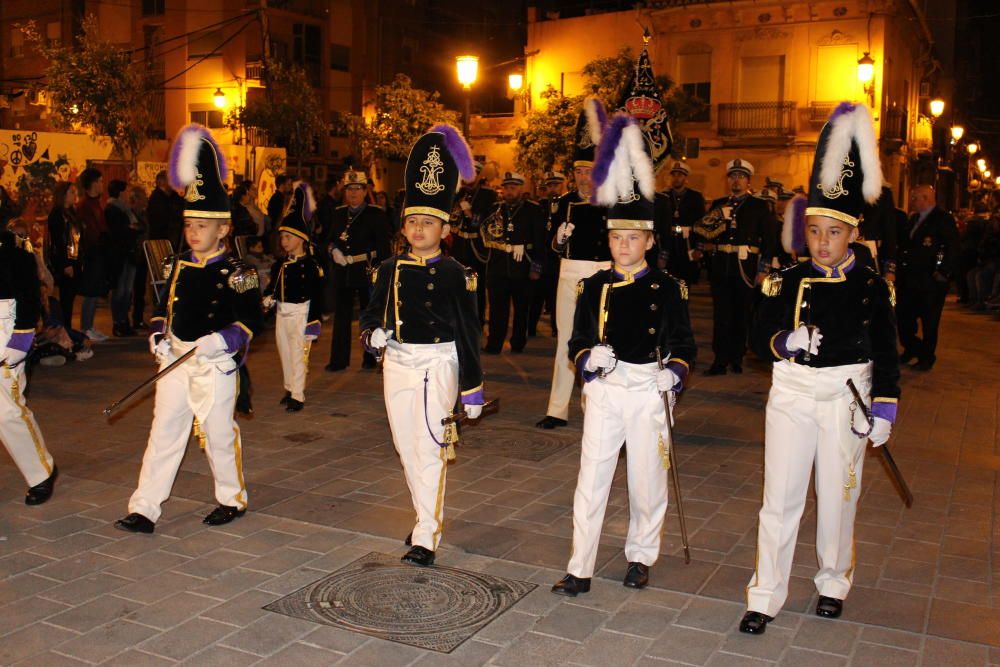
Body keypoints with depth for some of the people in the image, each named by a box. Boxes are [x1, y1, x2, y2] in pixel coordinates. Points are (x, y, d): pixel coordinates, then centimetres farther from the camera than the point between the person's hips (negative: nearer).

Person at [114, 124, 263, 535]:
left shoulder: (236, 273, -10)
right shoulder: (179, 266, 8)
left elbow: (250, 320, -13)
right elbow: (164, 307, 18)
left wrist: (219, 341, -24)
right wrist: (158, 335, 2)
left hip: (215, 364, -5)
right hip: (175, 361, 6)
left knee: (219, 434, 6)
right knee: (163, 433, 7)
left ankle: (233, 499, 26)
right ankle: (144, 509, 11)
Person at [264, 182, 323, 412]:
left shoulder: (310, 265, -14)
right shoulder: (280, 265, 8)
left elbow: (316, 296, -15)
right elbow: (273, 285, 18)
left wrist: (313, 323, -17)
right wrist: (268, 298, -4)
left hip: (301, 313, -7)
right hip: (282, 313, 8)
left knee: (298, 354, -4)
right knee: (284, 352, 17)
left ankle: (298, 396, 3)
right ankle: (290, 388, 32)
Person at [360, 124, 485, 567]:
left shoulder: (456, 275, -6)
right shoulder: (390, 270, 5)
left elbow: (468, 333, -4)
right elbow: (371, 314, 15)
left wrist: (473, 388, -4)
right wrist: (373, 335, -9)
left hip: (437, 365, -5)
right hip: (397, 364, 5)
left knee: (430, 449, -9)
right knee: (407, 449, 13)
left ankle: (426, 538, -4)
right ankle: (428, 516, 32)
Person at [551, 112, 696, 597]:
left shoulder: (667, 289, -2)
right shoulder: (594, 288, 2)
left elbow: (684, 345, 1)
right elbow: (577, 342, 4)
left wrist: (674, 374, -18)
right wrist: (589, 358, -18)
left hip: (650, 392, -1)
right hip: (604, 390, 1)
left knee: (648, 481, 11)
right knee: (591, 479, 0)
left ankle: (640, 557, 31)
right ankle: (580, 570, 7)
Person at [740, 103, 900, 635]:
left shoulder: (871, 286, -3)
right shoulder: (786, 282, 0)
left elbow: (886, 354, -1)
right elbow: (759, 336, 0)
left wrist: (884, 409, -6)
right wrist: (785, 342, -20)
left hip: (846, 399, -1)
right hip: (792, 395, 1)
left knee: (837, 498, 12)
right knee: (780, 498, 3)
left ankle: (834, 584, 34)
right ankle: (765, 598, 11)